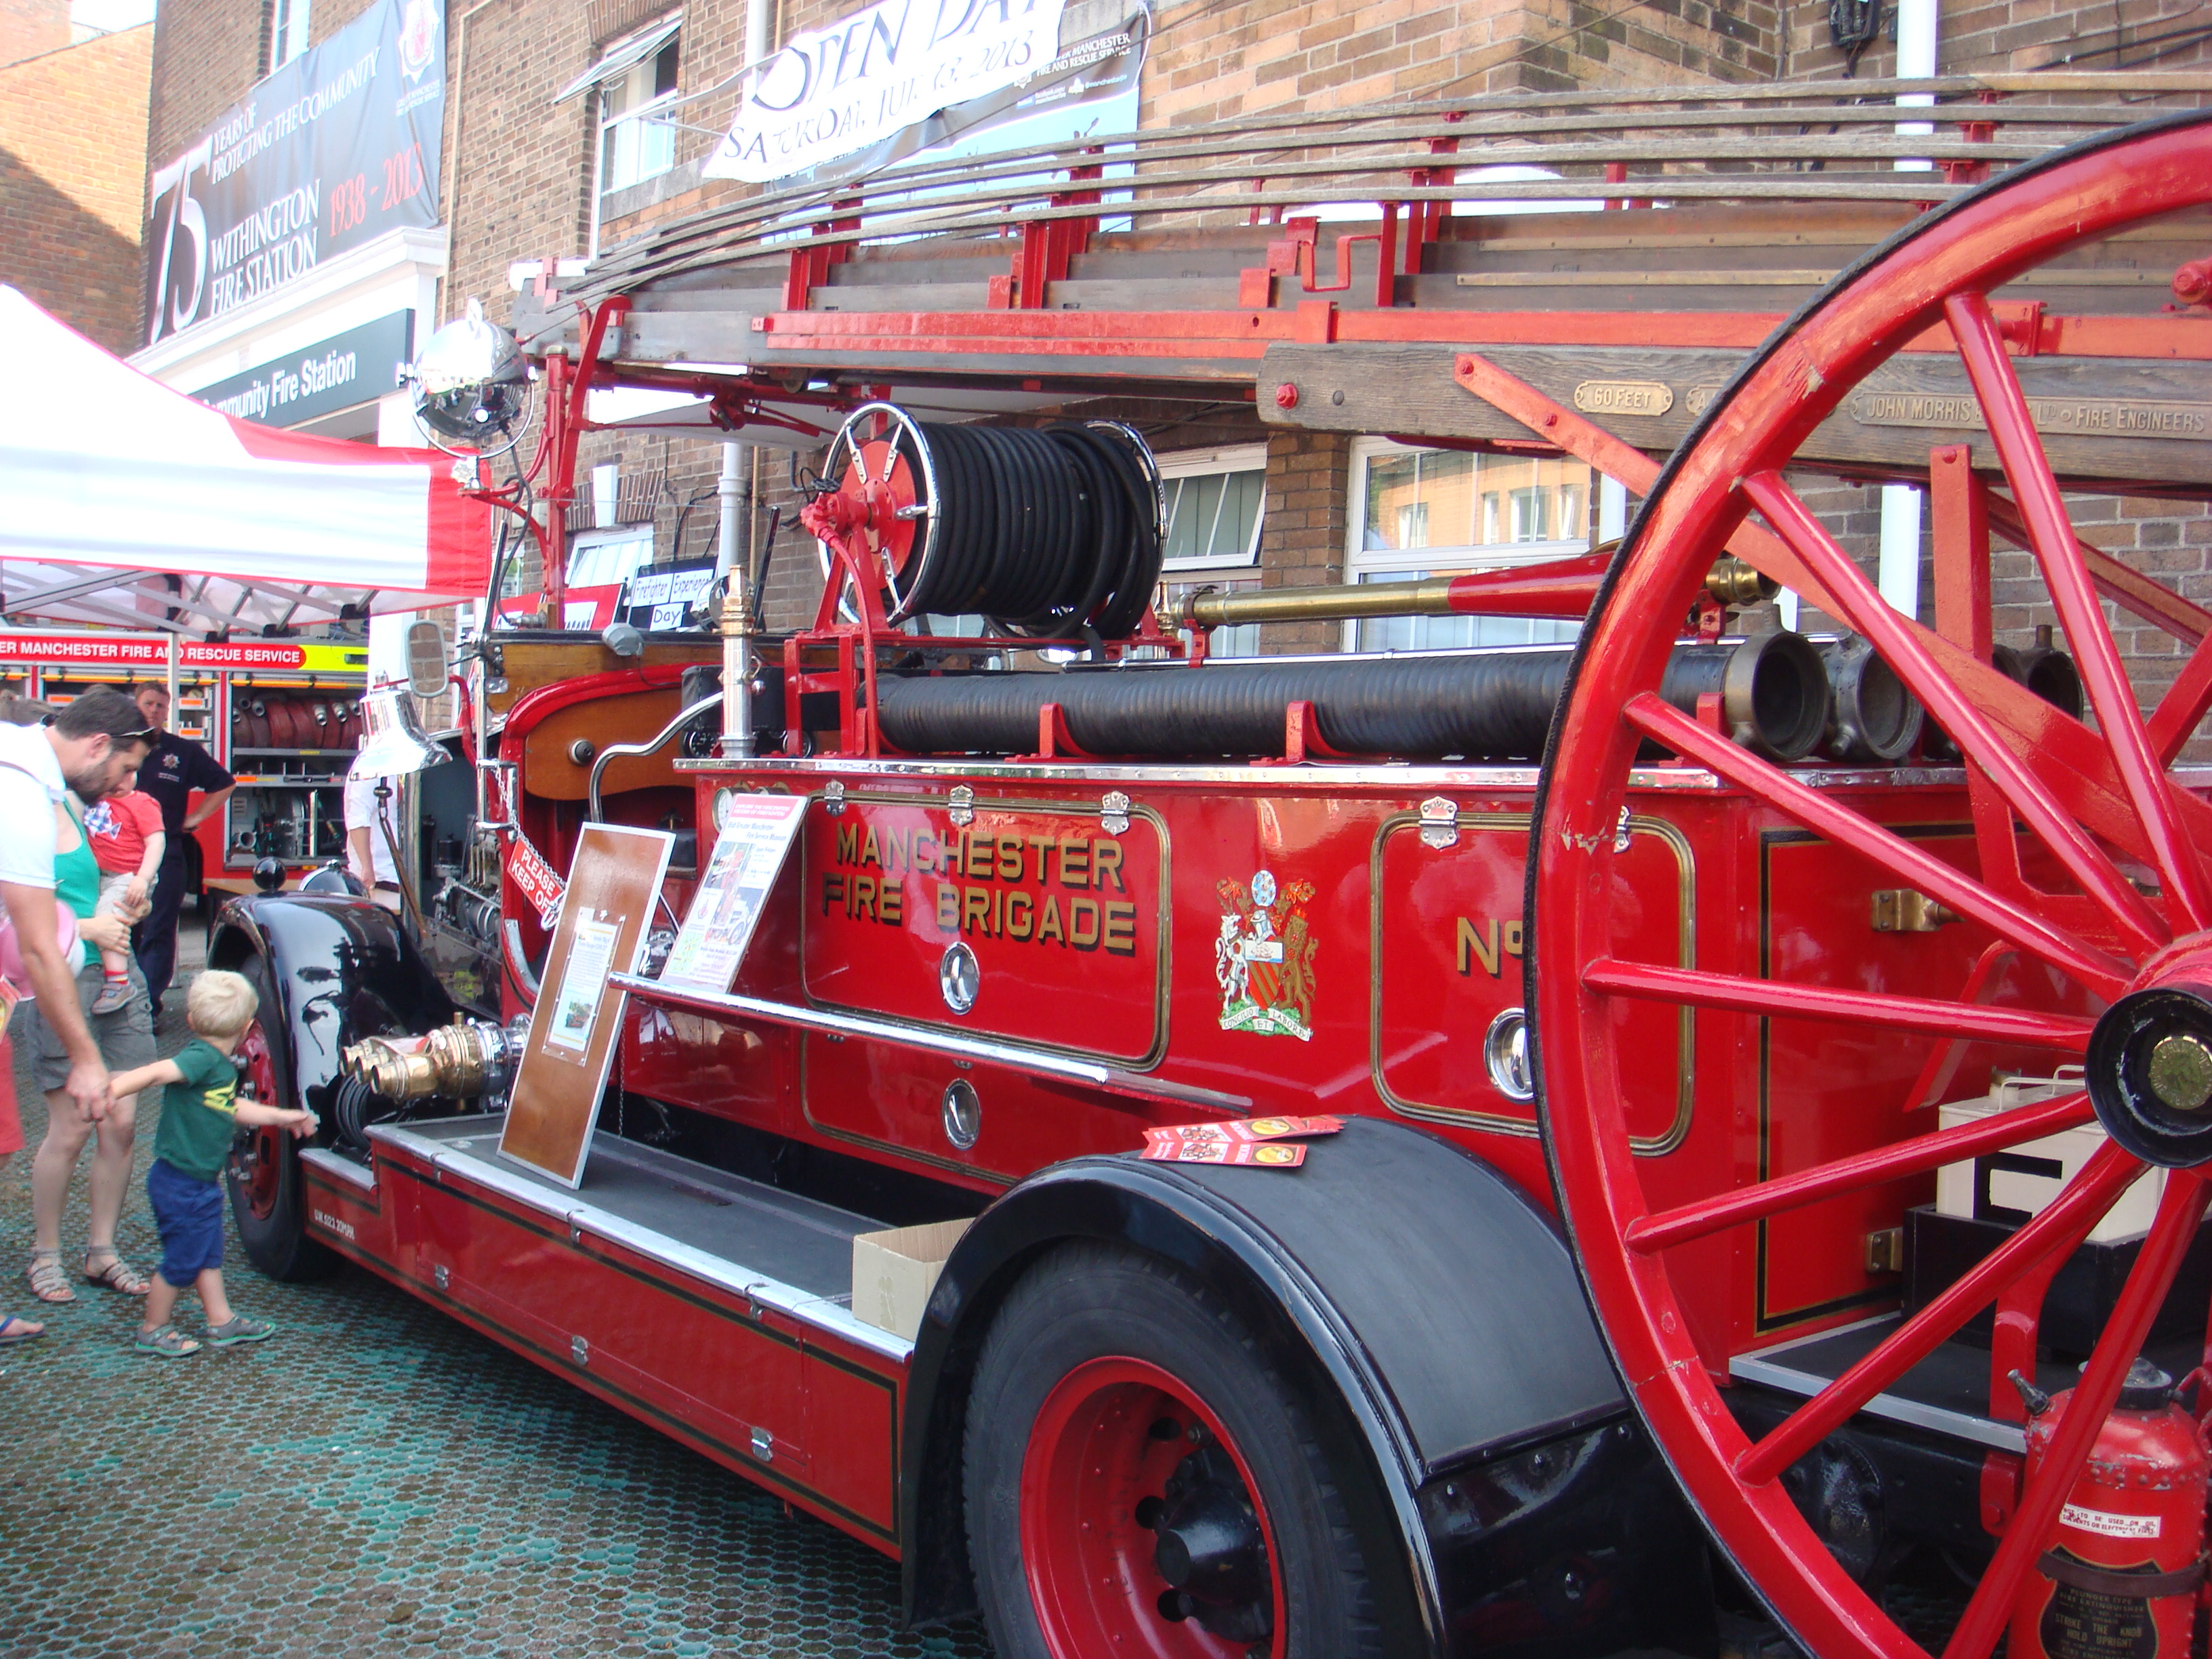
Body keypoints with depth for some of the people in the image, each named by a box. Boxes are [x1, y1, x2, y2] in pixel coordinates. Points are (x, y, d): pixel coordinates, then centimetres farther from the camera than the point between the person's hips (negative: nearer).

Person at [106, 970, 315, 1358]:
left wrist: (281, 1117, 33)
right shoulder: (202, 1058, -22)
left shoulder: (219, 1065, 8)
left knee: (209, 1253, 18)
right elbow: (157, 1072, -38)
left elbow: (230, 1108, 23)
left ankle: (222, 1320, 29)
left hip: (201, 1184, 9)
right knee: (183, 1260, 3)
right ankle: (152, 1332, 20)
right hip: (181, 1184, -9)